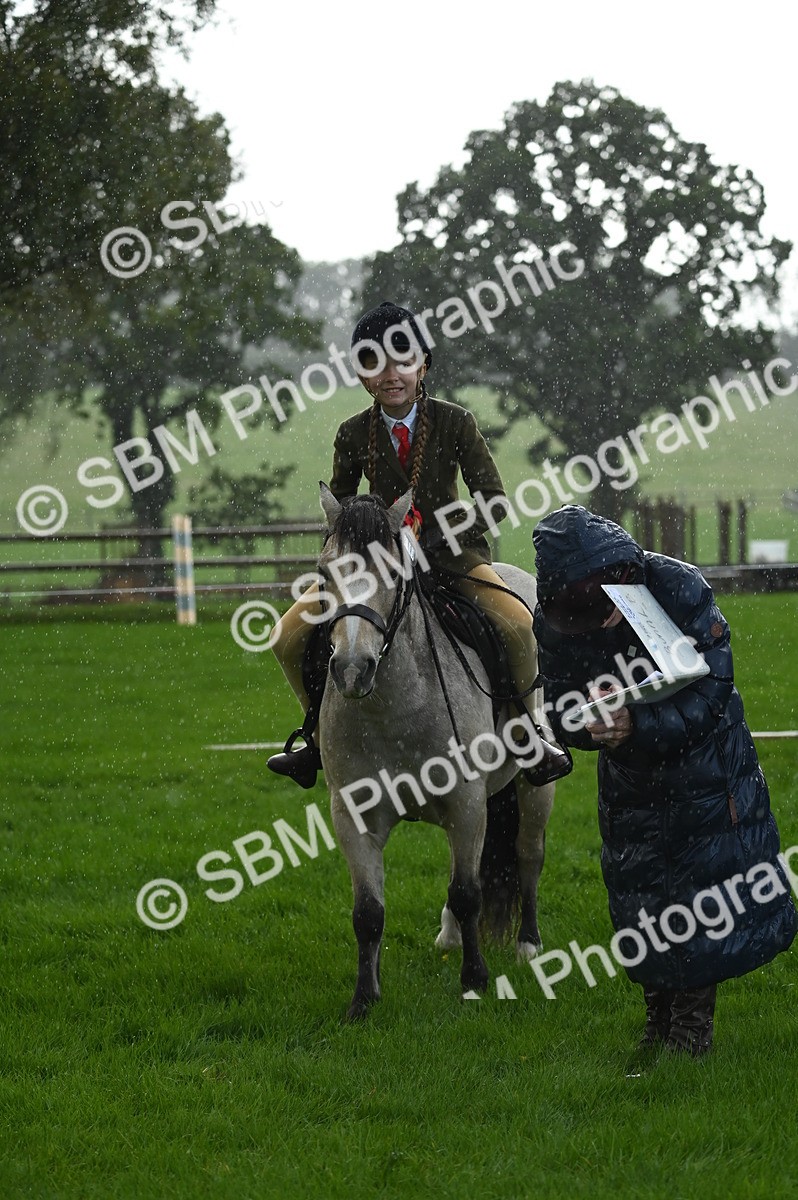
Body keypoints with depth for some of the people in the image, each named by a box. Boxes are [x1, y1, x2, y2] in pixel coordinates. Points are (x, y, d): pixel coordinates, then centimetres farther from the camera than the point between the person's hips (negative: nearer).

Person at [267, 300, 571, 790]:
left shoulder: (455, 422, -9)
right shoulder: (354, 434, -3)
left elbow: (493, 500, -9)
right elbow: (338, 506, 10)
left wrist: (446, 539, -22)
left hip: (449, 549, -2)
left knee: (519, 627, -29)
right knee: (290, 636, -11)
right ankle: (321, 736, 11)